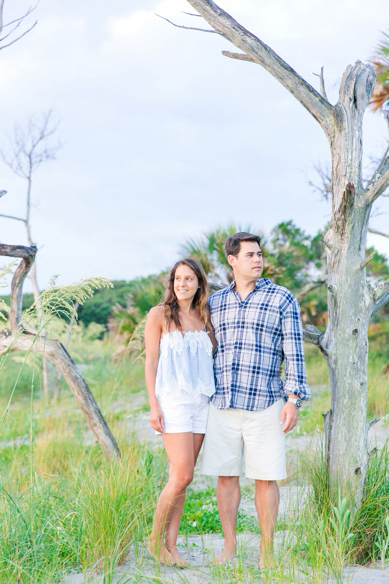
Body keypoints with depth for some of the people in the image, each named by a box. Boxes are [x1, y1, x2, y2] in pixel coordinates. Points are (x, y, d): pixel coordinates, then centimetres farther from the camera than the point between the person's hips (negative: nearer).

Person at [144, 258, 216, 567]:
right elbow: (151, 362, -2)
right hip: (173, 399, -5)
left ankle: (171, 546, 11)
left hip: (202, 402, 5)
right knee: (182, 476, -12)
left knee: (182, 477, 5)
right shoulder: (160, 314, 0)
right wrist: (154, 405, -10)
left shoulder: (204, 318, 14)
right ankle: (156, 540, 6)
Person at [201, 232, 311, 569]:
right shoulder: (216, 303, 9)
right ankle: (230, 545, 18)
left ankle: (267, 550, 13)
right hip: (224, 404, 3)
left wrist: (294, 401, -14)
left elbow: (295, 353, -5)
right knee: (226, 476, 5)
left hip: (264, 404, -3)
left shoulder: (283, 299, -2)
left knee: (266, 477, 0)